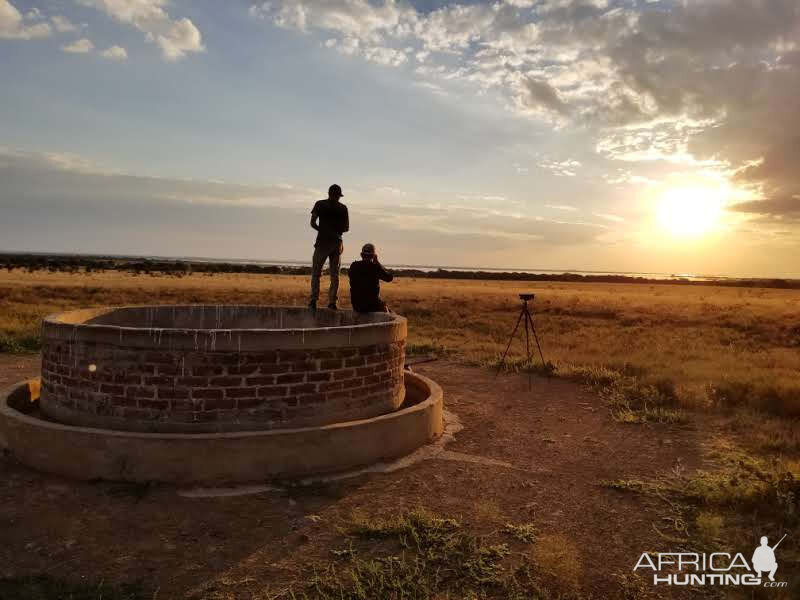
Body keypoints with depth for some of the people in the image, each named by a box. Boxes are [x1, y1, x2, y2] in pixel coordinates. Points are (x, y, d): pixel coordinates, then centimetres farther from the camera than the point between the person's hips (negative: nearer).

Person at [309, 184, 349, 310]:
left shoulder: (320, 204, 1)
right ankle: (332, 302, 4)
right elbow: (346, 228, 5)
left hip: (322, 242, -1)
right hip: (337, 243, 2)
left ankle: (313, 300, -7)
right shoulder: (343, 208, 4)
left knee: (316, 272, 4)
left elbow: (313, 223, -3)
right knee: (334, 275, 8)